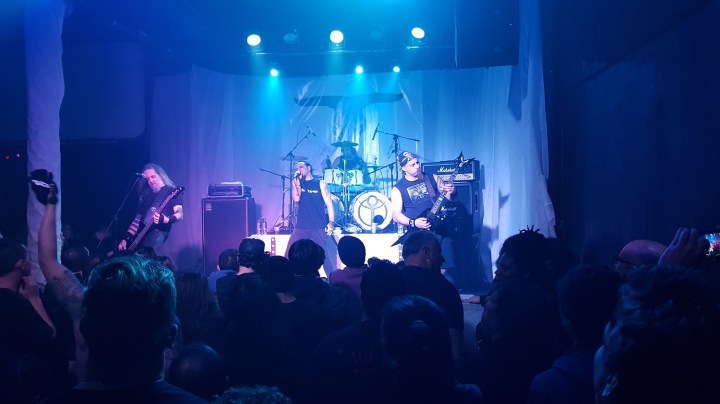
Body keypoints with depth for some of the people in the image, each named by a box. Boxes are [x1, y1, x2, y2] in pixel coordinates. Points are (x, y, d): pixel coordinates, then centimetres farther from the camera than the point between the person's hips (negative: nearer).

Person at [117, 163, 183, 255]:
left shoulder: (171, 192, 5)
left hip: (158, 232, -7)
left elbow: (179, 215, -8)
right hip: (141, 235, 7)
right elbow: (138, 219, 21)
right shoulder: (147, 195, 24)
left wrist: (164, 219, -27)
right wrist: (126, 238, 9)